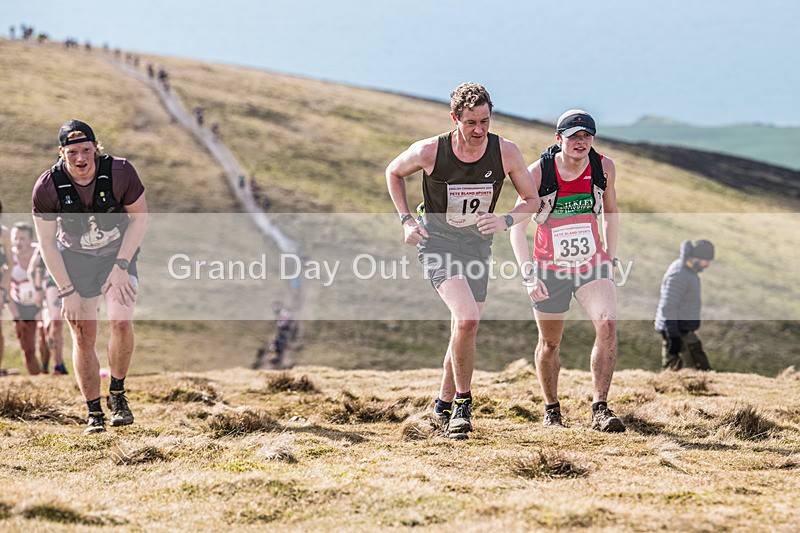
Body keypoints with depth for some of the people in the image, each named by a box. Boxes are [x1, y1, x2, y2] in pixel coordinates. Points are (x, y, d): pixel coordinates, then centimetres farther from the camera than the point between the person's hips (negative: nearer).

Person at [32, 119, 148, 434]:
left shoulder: (120, 172, -22)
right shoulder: (47, 187, -22)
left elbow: (139, 219, -7)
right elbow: (47, 244, -11)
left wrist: (121, 266, -14)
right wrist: (67, 291, -13)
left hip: (119, 254, 0)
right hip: (74, 259, 0)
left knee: (121, 322, -19)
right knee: (83, 337, -4)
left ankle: (117, 395, 2)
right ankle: (94, 414, 7)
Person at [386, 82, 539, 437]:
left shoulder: (506, 152, -12)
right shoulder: (429, 151, -17)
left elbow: (532, 200, 0)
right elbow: (394, 172, 4)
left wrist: (505, 221, -19)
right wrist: (406, 221, -5)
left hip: (478, 245, 4)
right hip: (437, 243, -4)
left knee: (463, 331, 10)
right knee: (467, 319, -24)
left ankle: (444, 404, 32)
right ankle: (463, 401, -8)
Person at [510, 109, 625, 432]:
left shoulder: (604, 168, -6)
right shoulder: (538, 173, -15)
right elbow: (517, 227, -11)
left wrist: (610, 259, 8)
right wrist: (529, 275, -20)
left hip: (592, 266, 1)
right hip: (550, 270, -1)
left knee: (607, 325, -21)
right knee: (549, 343, 10)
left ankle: (600, 409, -18)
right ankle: (551, 410, 33)